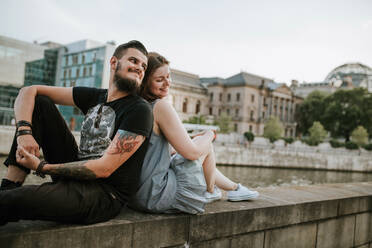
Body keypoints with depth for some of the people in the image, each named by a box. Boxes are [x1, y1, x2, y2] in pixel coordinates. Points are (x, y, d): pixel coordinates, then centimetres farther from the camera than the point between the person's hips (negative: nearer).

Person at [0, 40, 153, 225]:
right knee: (39, 102, 2)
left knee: (22, 198, -38)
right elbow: (28, 91, 9)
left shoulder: (140, 110, -11)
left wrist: (41, 167, -13)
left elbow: (104, 169, -17)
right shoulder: (94, 96, 10)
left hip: (105, 194, -7)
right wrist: (24, 131, -11)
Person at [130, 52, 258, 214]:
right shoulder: (161, 106, -18)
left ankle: (233, 187, 42)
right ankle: (210, 192, 29)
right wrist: (209, 135, 5)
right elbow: (192, 152, -16)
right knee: (205, 145, 7)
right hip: (157, 198, -8)